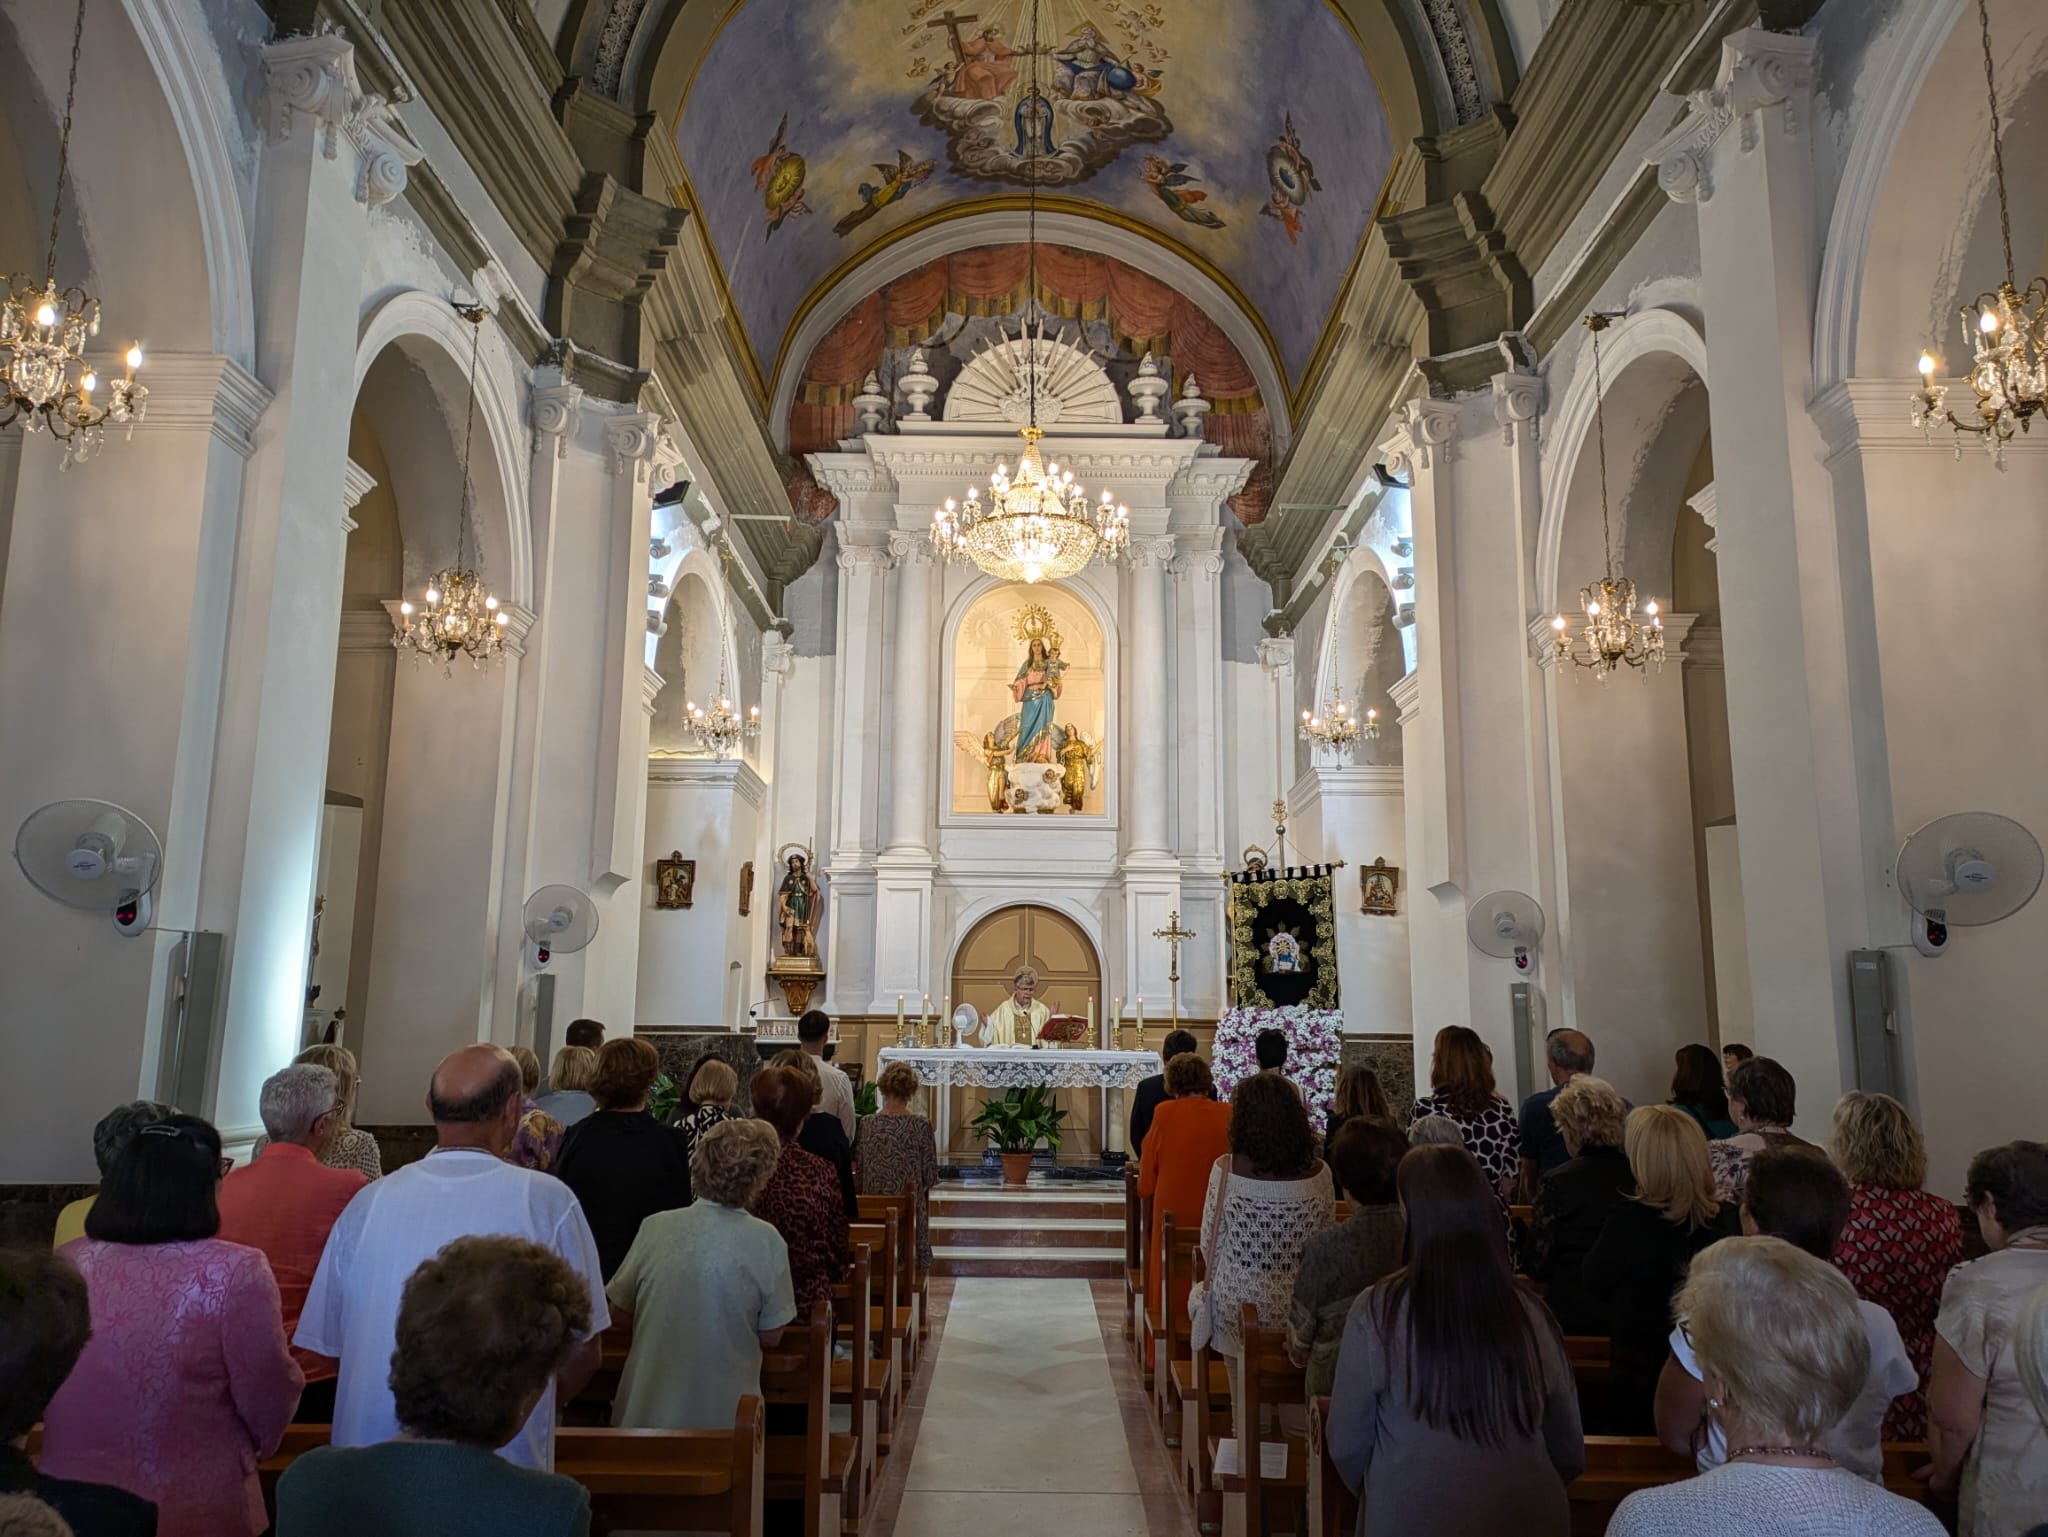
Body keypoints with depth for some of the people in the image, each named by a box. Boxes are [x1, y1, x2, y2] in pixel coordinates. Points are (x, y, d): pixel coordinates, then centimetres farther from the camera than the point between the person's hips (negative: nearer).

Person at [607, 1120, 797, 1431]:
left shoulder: (655, 1227, -7)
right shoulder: (766, 1242, -13)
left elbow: (619, 1313, 5)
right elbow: (770, 1338, -4)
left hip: (646, 1415, 2)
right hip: (724, 1417, -2)